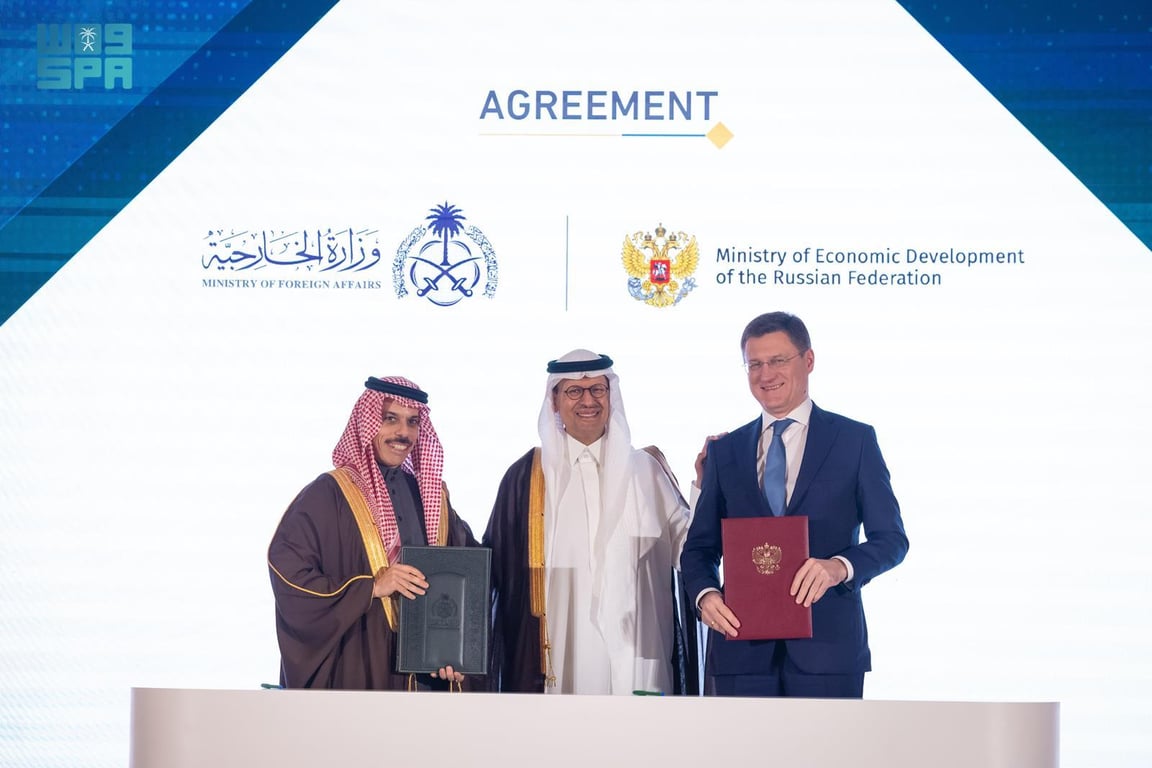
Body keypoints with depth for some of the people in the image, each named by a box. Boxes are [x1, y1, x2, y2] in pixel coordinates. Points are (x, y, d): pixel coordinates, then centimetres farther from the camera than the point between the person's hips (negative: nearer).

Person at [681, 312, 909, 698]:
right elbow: (700, 546, 15)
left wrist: (840, 566, -18)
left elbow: (891, 538, 3)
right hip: (742, 645, 2)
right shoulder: (724, 451, 15)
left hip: (826, 646, -2)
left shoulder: (855, 440, 7)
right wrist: (706, 594, -7)